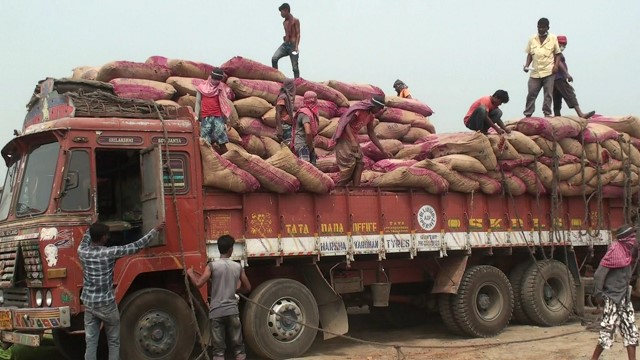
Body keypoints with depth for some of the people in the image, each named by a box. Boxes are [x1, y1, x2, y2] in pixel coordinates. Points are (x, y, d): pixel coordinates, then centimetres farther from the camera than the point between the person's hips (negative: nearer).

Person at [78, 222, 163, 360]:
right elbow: (137, 246, -8)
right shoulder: (110, 253, -15)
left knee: (91, 342, 6)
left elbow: (86, 237, 22)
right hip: (106, 304, -4)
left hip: (89, 304, 4)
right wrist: (155, 230, 1)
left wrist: (94, 227, 36)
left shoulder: (82, 252, -3)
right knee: (114, 342, 9)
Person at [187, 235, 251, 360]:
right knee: (238, 346, 10)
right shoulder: (238, 267, 5)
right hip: (232, 311, 2)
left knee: (218, 349, 2)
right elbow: (247, 288, 13)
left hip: (216, 312, -2)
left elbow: (199, 283, -14)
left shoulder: (212, 266, -6)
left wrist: (190, 273, 6)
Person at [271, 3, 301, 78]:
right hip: (285, 44, 6)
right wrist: (285, 37, 7)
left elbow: (298, 34, -9)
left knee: (295, 67, -4)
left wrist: (296, 47, -18)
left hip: (293, 45, -6)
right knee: (274, 58, -16)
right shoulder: (284, 22, 15)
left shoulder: (295, 21, -4)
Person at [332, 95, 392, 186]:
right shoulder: (359, 109, -19)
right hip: (344, 139, -9)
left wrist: (383, 150, 11)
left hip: (352, 139, 9)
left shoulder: (371, 115, 7)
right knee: (349, 164, -12)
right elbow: (346, 123, -24)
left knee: (359, 163, 0)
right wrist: (353, 140, -35)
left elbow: (371, 133, 13)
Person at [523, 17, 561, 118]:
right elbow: (529, 54, 12)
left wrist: (556, 65, -8)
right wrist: (527, 65, -3)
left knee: (548, 94, 0)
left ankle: (547, 113, 5)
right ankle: (527, 115, 4)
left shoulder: (553, 38, 3)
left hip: (549, 72, -2)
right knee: (531, 94, -1)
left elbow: (557, 53, 7)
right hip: (535, 72, 2)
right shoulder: (532, 39, 8)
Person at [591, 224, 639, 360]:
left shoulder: (627, 252, 7)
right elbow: (599, 274, -19)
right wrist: (598, 294, -16)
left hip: (624, 298, 9)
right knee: (607, 331, -3)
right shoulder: (615, 252, -17)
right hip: (613, 298, -9)